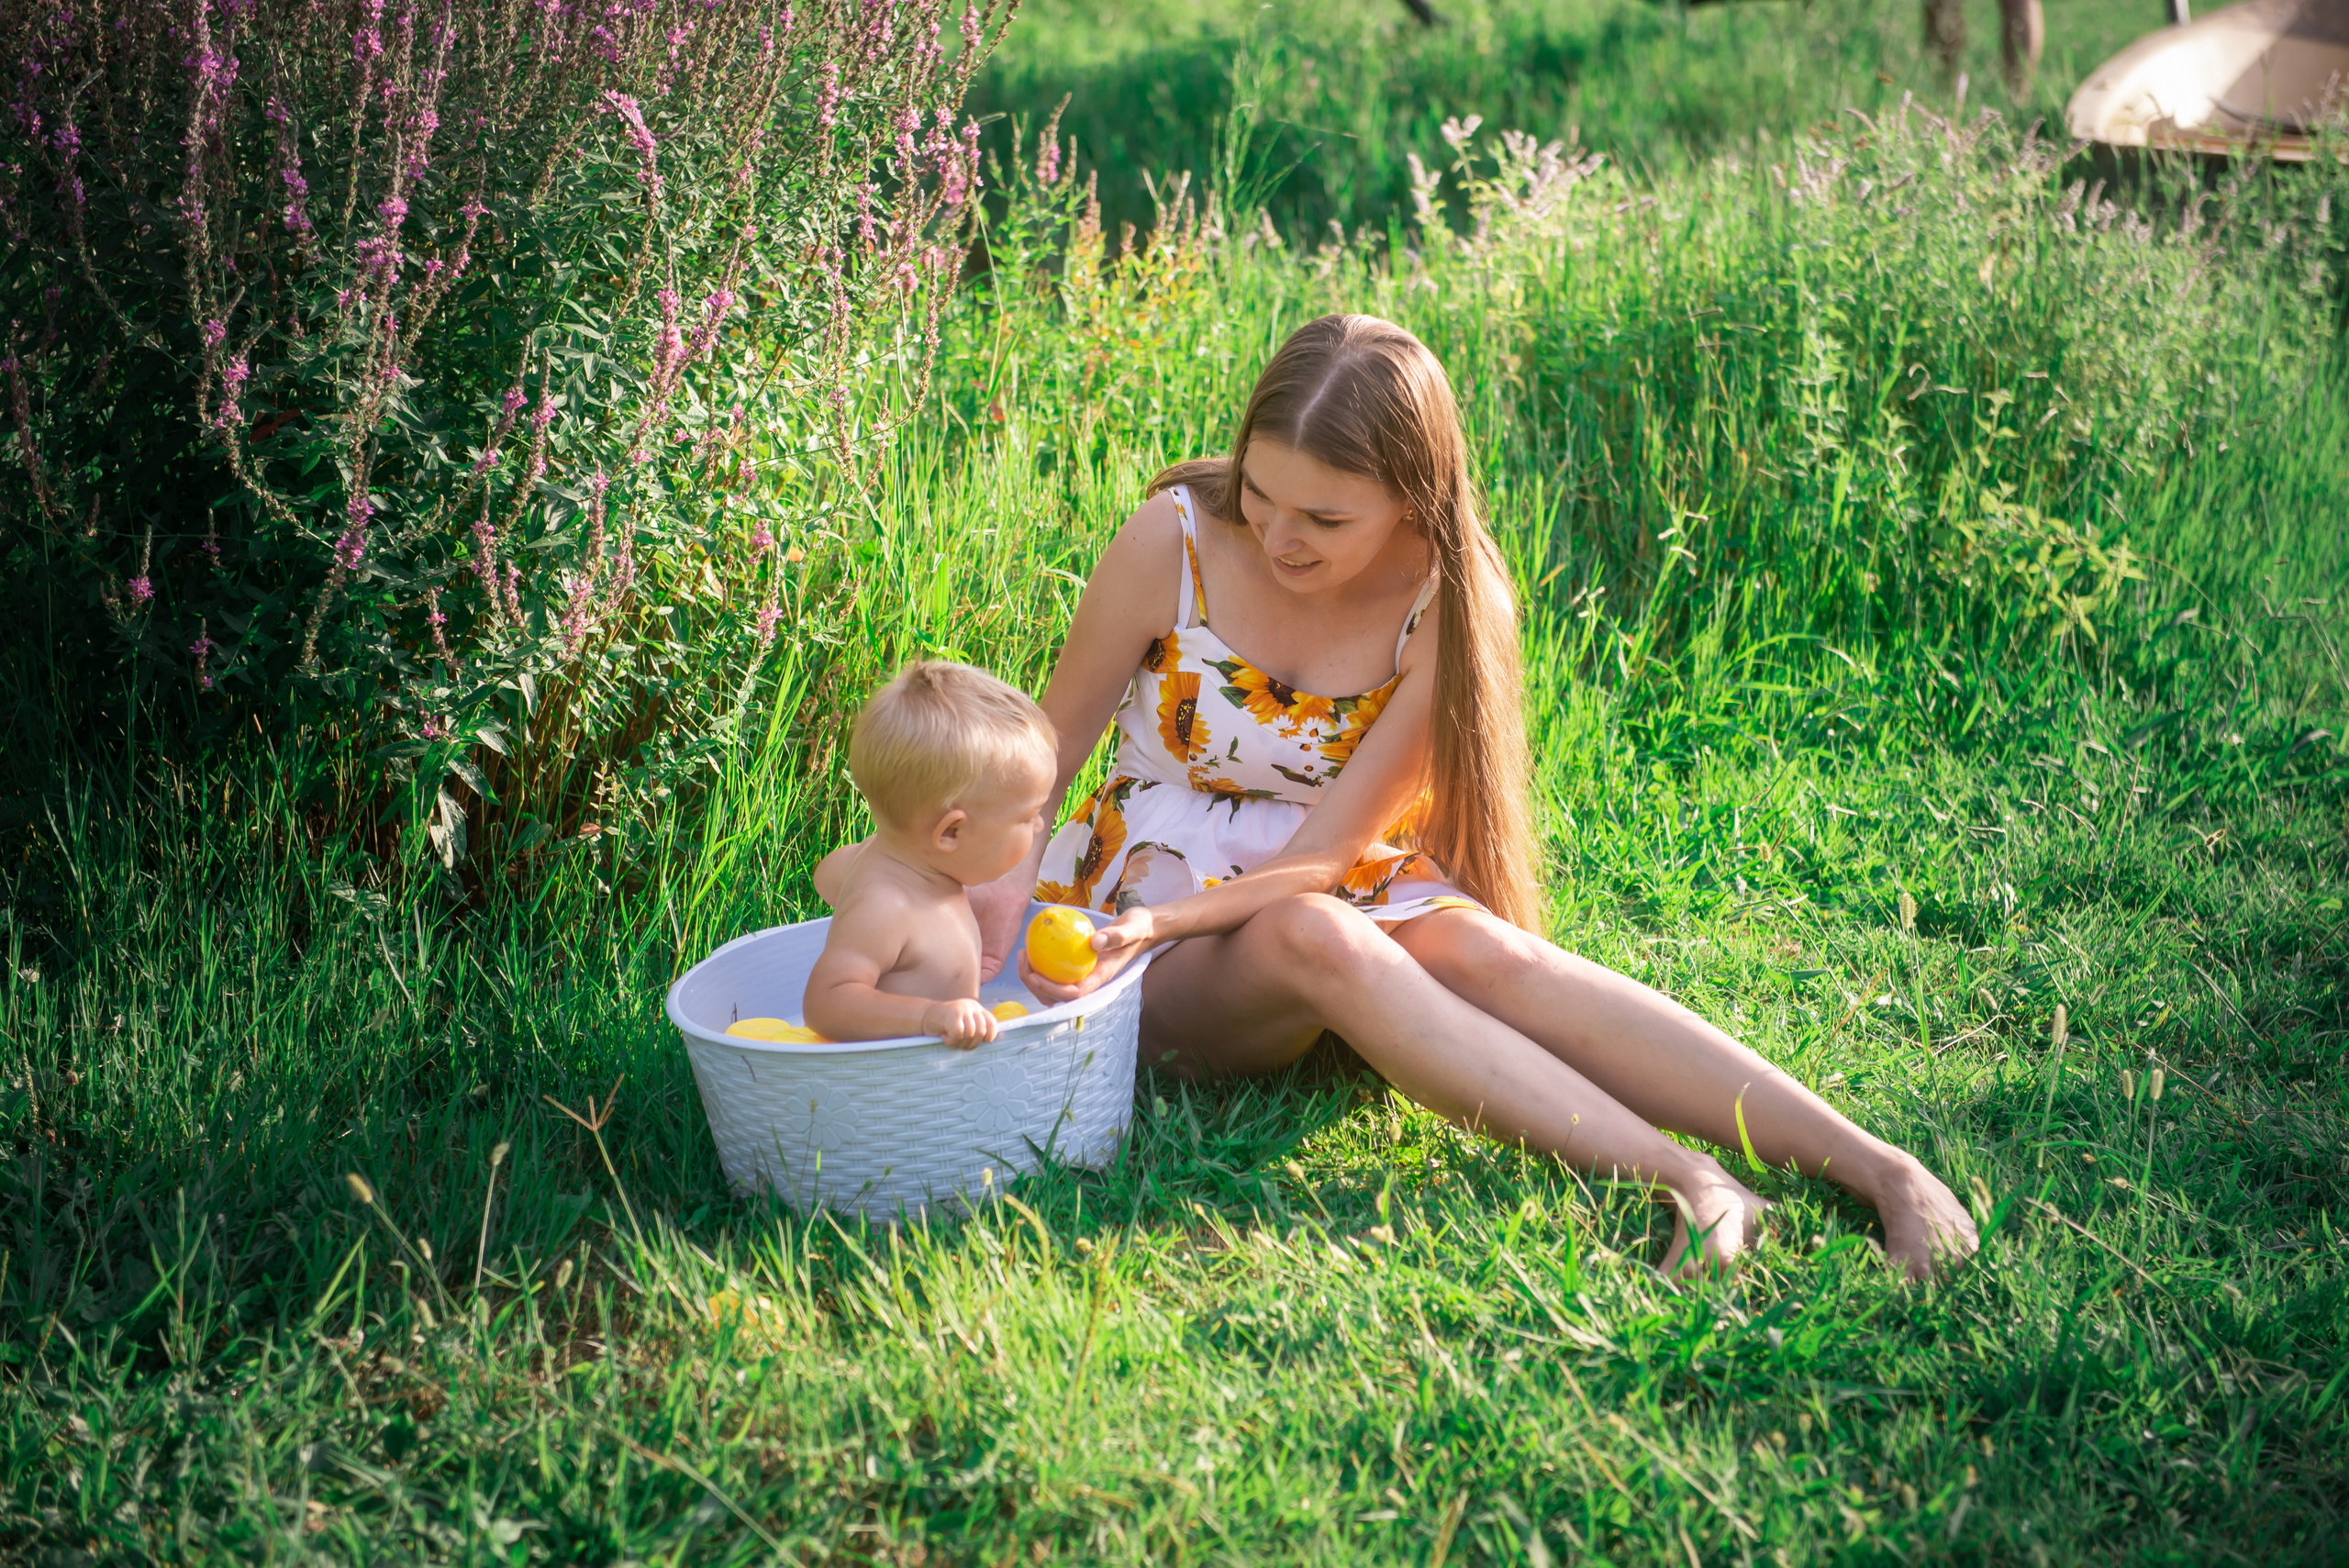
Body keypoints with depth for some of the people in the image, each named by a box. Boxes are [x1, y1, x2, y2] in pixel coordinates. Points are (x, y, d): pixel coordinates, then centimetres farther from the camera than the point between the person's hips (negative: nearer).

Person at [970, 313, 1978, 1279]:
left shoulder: (1448, 606, -13)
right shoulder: (1175, 543, -15)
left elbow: (1324, 850, -16)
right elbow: (1049, 744, -5)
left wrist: (1158, 924, -31)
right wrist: (1002, 885, -24)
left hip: (1338, 893, 1)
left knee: (1484, 952, -33)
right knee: (1313, 939, -37)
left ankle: (1878, 1168, -41)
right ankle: (1686, 1182, -45)